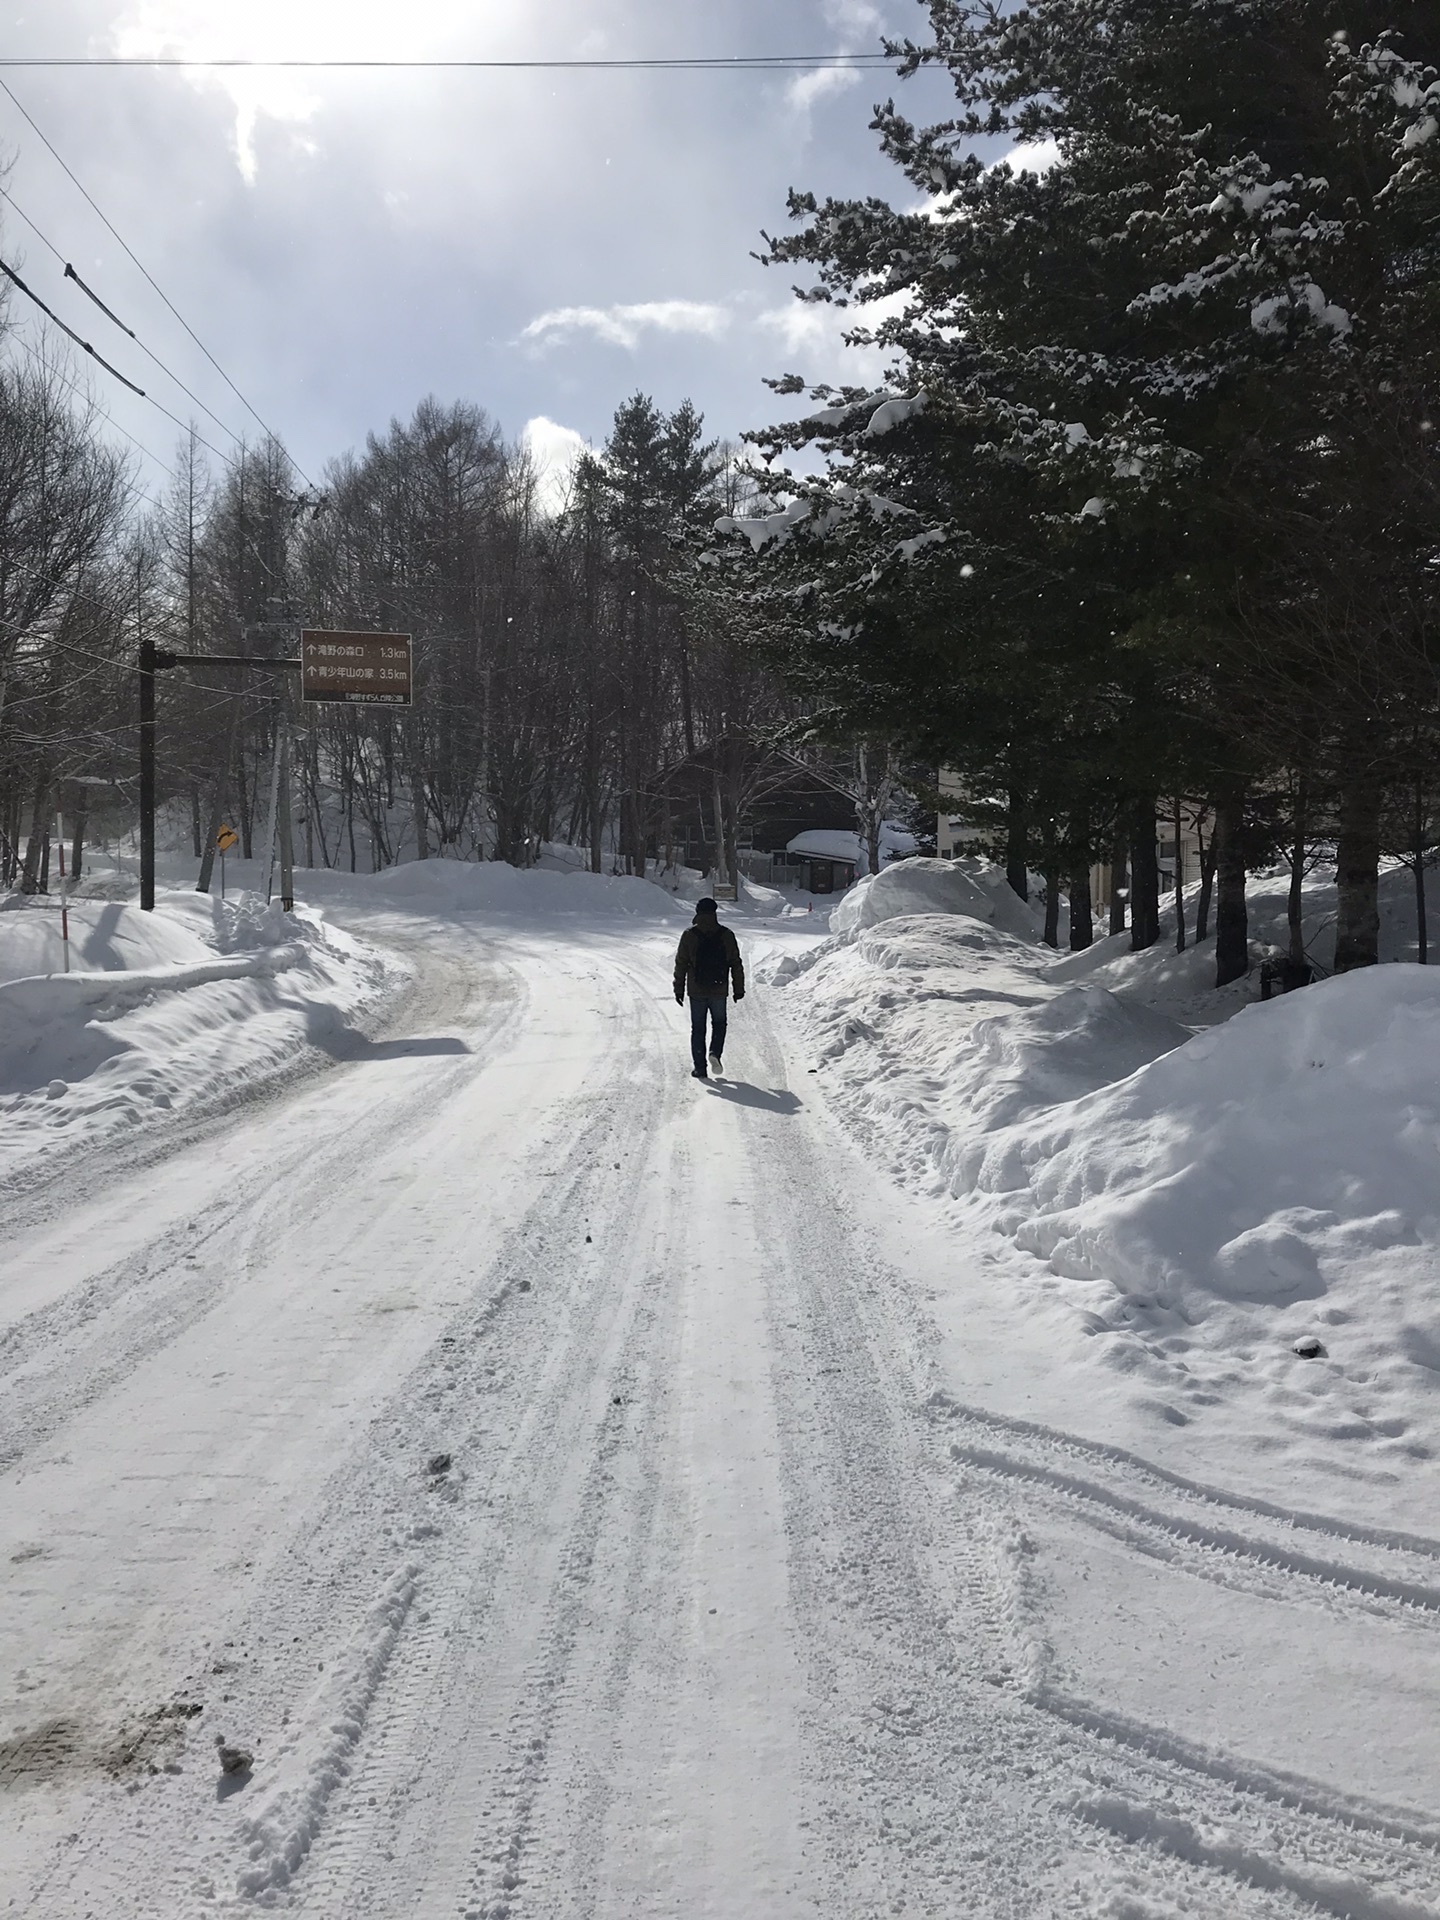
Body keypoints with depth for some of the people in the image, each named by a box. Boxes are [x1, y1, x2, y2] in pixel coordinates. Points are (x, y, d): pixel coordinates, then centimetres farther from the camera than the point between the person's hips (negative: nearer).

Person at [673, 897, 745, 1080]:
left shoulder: (689, 935, -5)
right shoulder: (727, 935, -1)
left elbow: (681, 964, -3)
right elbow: (736, 964, 3)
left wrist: (679, 989, 4)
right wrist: (739, 988, 11)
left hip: (697, 991, -1)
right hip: (719, 990, 1)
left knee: (698, 1028, 8)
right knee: (719, 1023, 19)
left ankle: (700, 1067, 6)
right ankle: (716, 1053, -5)